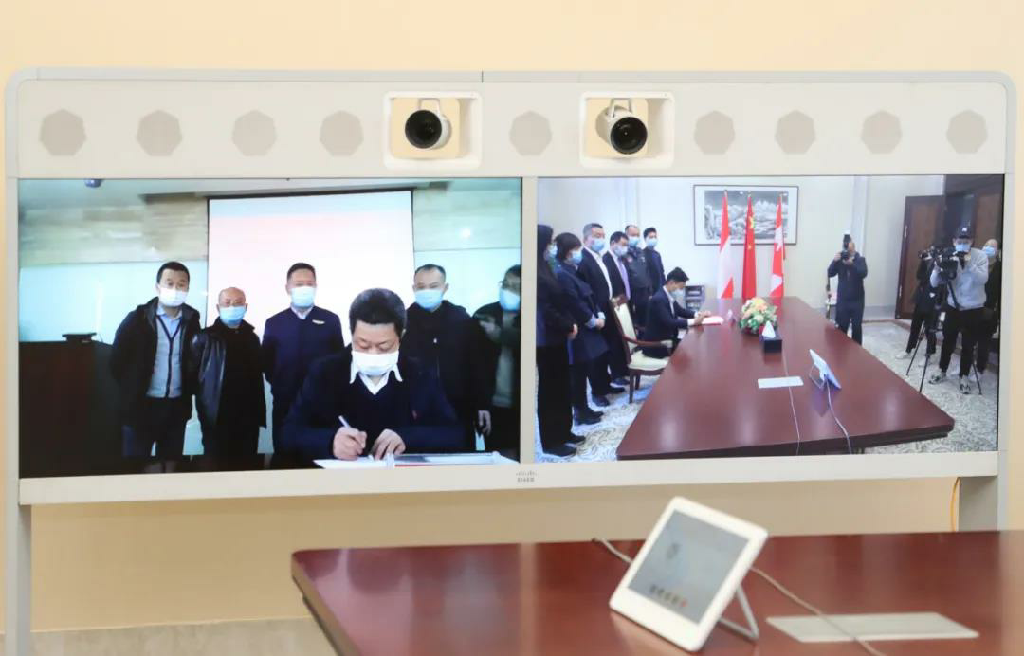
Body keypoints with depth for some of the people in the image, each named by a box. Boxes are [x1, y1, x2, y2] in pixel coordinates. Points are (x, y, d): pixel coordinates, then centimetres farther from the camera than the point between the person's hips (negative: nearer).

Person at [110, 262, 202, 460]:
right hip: (141, 405, -3)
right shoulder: (137, 319, -7)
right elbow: (116, 360, -1)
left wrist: (188, 392, 5)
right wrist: (129, 392, 2)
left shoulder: (191, 321, 3)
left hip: (176, 407, 3)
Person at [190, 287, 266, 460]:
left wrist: (259, 415, 12)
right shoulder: (205, 338, -2)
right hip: (217, 420, -4)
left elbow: (258, 377, 15)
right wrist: (204, 412, -9)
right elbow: (193, 376, -5)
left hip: (248, 420, 4)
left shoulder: (252, 339, 12)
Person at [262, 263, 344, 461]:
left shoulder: (330, 320, 7)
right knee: (284, 458, 3)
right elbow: (267, 363, 11)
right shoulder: (274, 323, 8)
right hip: (286, 404, 1)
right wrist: (279, 385, 2)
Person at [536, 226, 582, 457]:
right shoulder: (536, 273, -19)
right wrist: (568, 328, -11)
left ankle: (563, 432, 27)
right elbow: (545, 310, -20)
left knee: (563, 386, 16)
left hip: (557, 337, 9)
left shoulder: (547, 267, 11)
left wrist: (571, 323, 1)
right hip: (547, 339, -9)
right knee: (550, 389, 0)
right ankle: (551, 441, 8)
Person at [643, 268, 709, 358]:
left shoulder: (670, 296, 5)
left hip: (667, 339, 9)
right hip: (655, 345, -9)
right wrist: (693, 321, -28)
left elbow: (680, 310, 19)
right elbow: (669, 323, -29)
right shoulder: (659, 299, -23)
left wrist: (698, 314, 2)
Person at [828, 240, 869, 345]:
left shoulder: (860, 260, -3)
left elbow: (864, 273, -21)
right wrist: (834, 261, -26)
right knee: (842, 327, 2)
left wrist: (851, 264, -35)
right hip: (842, 300, 1)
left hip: (857, 300, -1)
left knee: (856, 327, 2)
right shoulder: (840, 260, 1)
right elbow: (830, 273, -9)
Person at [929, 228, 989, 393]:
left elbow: (983, 279, -25)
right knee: (947, 342, 12)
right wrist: (938, 268, -28)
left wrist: (970, 264, -35)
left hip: (974, 310, -2)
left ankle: (964, 377, 18)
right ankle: (941, 371, 30)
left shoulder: (980, 256, -12)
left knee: (968, 345, 4)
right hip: (953, 307, 2)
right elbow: (934, 283, -9)